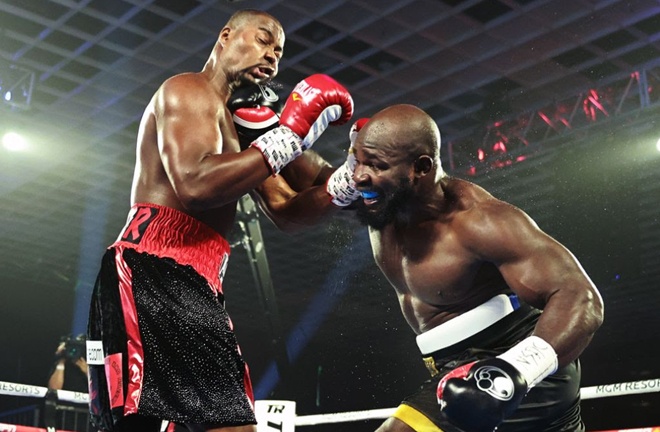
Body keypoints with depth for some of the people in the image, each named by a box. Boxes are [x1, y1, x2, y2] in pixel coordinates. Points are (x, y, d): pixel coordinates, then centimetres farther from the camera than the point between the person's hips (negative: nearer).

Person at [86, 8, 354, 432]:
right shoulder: (189, 91, -1)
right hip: (152, 274, -10)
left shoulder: (237, 127, 28)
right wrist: (288, 136, -12)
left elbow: (287, 211, 23)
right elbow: (195, 184, -20)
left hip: (193, 286, 10)